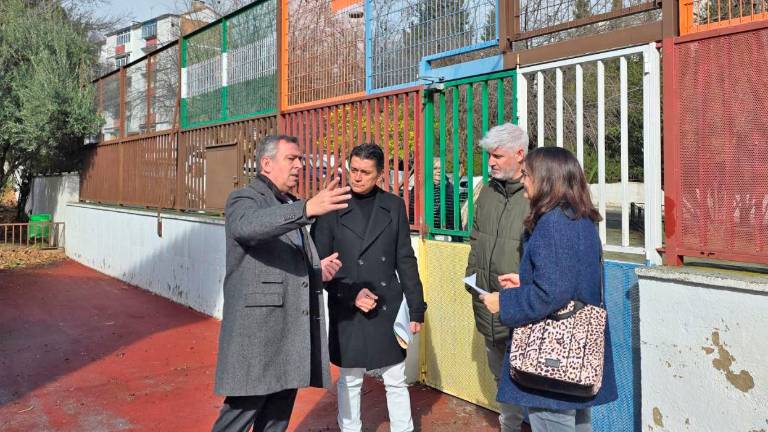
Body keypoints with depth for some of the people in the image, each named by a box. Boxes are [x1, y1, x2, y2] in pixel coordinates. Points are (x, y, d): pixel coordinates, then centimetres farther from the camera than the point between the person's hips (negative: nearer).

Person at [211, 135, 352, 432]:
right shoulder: (244, 200, -5)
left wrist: (319, 270, 6)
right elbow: (248, 226, -31)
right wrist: (308, 209, -42)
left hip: (291, 334, 8)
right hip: (257, 334, -8)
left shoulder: (291, 207, 19)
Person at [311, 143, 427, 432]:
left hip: (389, 308, 2)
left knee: (396, 381, 11)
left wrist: (416, 308, 3)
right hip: (346, 311, -1)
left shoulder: (394, 206, 2)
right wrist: (350, 294, -13)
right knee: (349, 381, 13)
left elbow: (405, 260, 4)